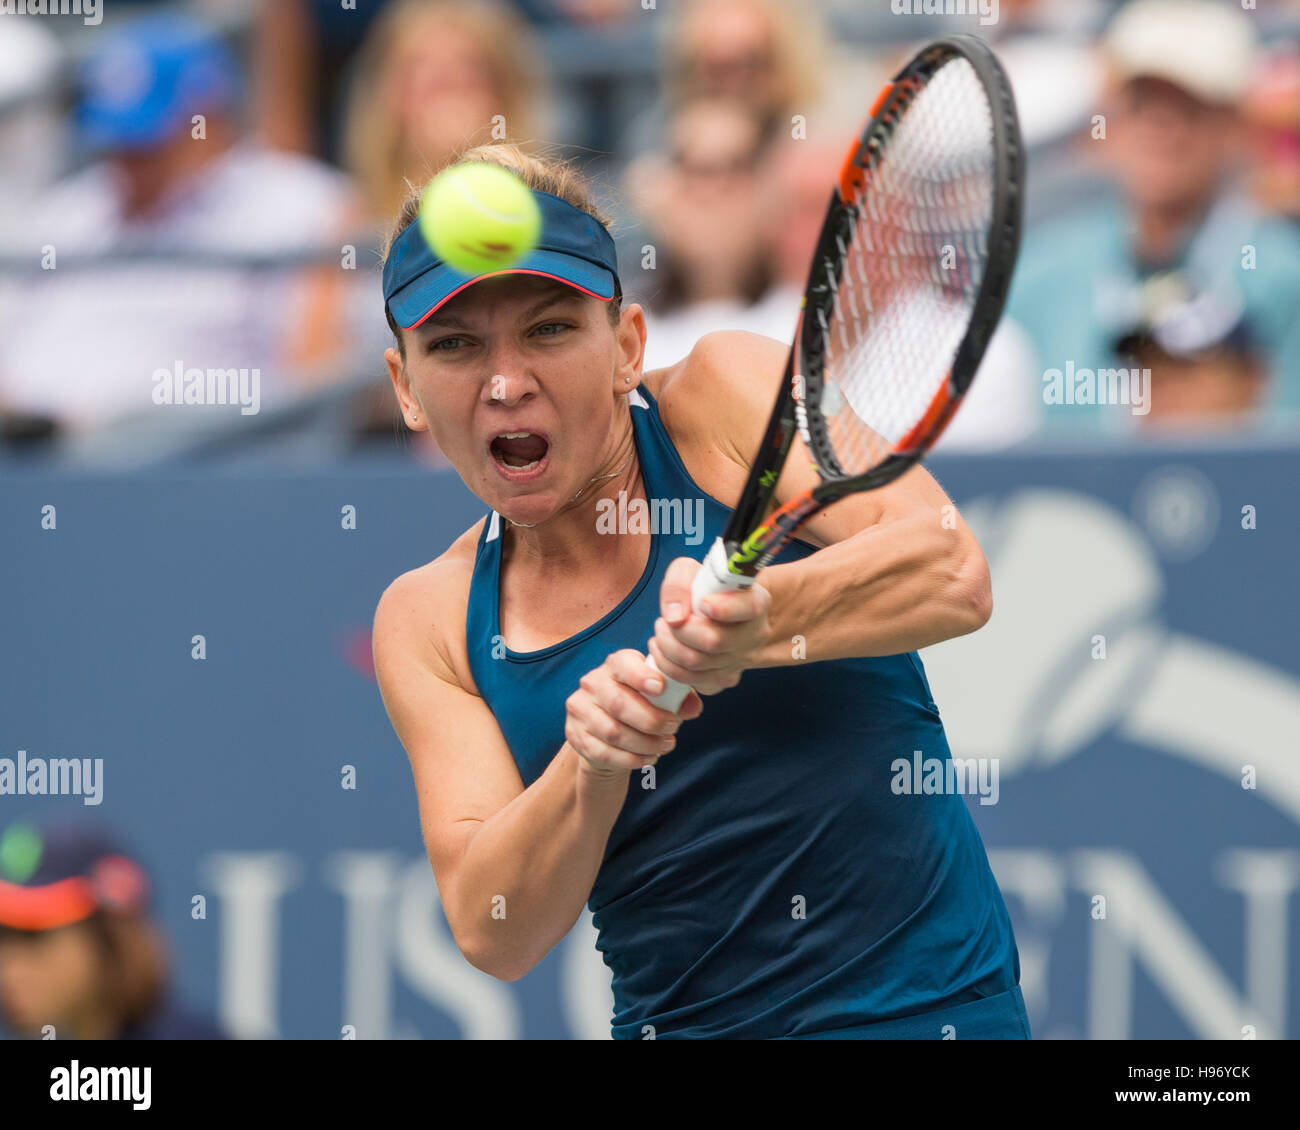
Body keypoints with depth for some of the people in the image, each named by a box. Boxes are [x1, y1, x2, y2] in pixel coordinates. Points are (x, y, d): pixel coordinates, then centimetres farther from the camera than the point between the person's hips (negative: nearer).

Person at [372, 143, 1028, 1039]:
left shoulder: (733, 389, -4)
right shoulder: (428, 622, 4)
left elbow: (952, 573, -18)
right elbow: (491, 936, -5)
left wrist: (759, 617, -36)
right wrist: (592, 770, -23)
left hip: (918, 1009, -5)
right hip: (670, 1022, 5)